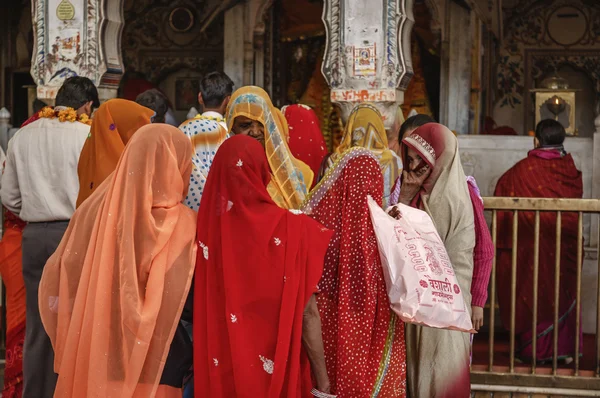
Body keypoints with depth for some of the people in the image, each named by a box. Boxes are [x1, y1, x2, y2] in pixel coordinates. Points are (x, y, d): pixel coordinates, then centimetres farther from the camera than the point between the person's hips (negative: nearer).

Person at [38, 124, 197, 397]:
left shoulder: (95, 209, -3)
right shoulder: (179, 222, -13)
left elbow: (56, 277, 1)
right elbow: (191, 305, -12)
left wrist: (76, 340, 9)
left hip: (90, 359, 4)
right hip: (151, 365, -4)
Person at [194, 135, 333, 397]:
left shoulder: (205, 226, -7)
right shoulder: (288, 226, -14)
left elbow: (197, 309, 0)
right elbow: (307, 312, -13)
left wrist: (201, 367, 13)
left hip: (218, 370, 2)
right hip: (274, 370, -2)